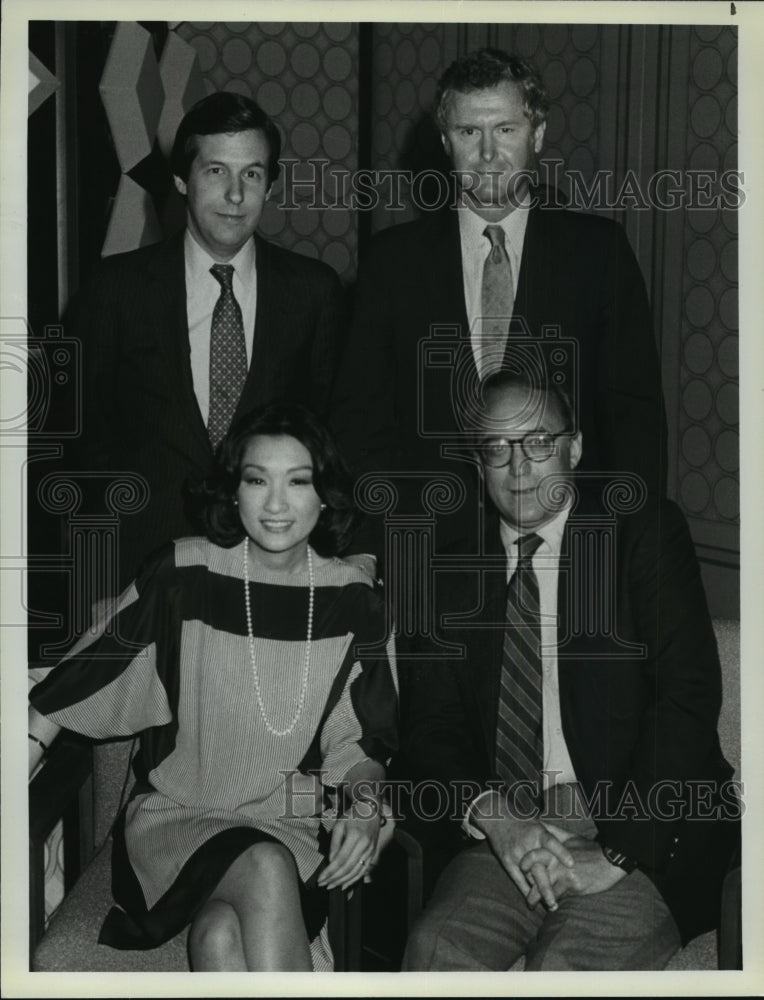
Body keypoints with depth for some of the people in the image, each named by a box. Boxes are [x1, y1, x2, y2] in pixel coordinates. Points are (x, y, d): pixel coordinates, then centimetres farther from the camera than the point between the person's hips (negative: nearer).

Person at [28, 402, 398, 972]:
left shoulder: (352, 600, 2)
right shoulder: (182, 576, -4)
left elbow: (366, 740, 11)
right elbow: (69, 693, 0)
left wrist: (363, 807, -8)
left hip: (294, 828, 1)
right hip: (174, 817, 0)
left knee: (222, 936, -32)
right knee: (266, 870, -33)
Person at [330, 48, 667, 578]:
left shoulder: (599, 248, 3)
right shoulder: (395, 256, 6)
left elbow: (635, 411, 2)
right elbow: (359, 411, 5)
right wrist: (364, 551, -5)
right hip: (424, 549, 1)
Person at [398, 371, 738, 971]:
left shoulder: (646, 532, 1)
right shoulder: (456, 570, 12)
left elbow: (688, 697, -8)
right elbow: (429, 720, 9)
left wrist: (614, 850, -17)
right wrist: (492, 811, -12)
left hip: (647, 834, -3)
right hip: (498, 835, 3)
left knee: (565, 966, -28)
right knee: (438, 949, -23)